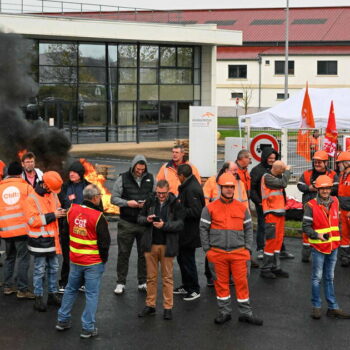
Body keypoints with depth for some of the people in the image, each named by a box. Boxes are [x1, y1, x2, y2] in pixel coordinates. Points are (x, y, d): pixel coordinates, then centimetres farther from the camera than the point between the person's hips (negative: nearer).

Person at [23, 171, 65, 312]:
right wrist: (52, 216, -22)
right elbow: (32, 220, -20)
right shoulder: (32, 199, -14)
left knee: (53, 268, 13)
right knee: (40, 270, 0)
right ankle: (38, 297, 9)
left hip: (52, 239, 6)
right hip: (39, 241, -6)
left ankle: (53, 294, 23)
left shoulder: (53, 195, 7)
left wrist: (60, 213, -5)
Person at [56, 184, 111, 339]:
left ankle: (62, 320, 29)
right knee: (92, 294, 4)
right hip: (93, 262, -5)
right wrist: (104, 258, 2)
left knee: (71, 289, 21)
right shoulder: (98, 217, -19)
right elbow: (105, 242, -13)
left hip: (75, 260, 5)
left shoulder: (72, 210, -4)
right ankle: (88, 328, 8)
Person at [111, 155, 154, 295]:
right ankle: (121, 283, 13)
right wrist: (127, 203, -17)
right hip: (127, 223, -2)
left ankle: (143, 282, 19)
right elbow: (114, 198, -2)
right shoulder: (123, 178, -2)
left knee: (144, 254, 9)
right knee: (123, 253, 4)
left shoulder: (150, 178, 5)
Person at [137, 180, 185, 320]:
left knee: (167, 277, 5)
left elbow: (180, 224, -11)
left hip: (167, 245, -3)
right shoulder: (150, 202, 6)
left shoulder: (175, 205, -5)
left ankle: (168, 307, 11)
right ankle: (150, 305, 19)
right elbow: (140, 218, 11)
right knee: (151, 277, 10)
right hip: (150, 244, 3)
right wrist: (147, 219, -11)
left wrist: (164, 225, -24)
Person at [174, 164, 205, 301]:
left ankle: (194, 289, 12)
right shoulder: (188, 186, 10)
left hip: (190, 233, -11)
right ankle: (186, 286, 33)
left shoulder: (191, 189, -22)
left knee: (188, 260, 0)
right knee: (181, 258, 20)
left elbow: (196, 212, -28)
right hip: (185, 232, 11)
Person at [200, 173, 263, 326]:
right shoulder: (210, 208, 1)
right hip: (218, 252, -1)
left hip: (239, 252, 1)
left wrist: (248, 248, 5)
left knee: (242, 282, 3)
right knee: (221, 282, 7)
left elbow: (248, 229, 12)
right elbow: (203, 229, 4)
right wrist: (207, 249, 0)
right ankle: (224, 311, 20)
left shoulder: (242, 208, 7)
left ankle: (246, 313, 13)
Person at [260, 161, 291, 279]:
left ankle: (275, 267, 18)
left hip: (280, 213, 9)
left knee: (278, 240, 11)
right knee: (271, 241, -7)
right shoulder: (267, 177, -12)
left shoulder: (277, 177, 17)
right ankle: (265, 269, -1)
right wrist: (287, 170, -10)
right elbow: (283, 183, -20)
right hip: (271, 213, -9)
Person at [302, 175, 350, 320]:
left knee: (329, 278, 13)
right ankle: (316, 306, 13)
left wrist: (337, 237, 15)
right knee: (317, 277, 2)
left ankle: (333, 308, 17)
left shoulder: (335, 202, 6)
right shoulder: (311, 205, -11)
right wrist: (317, 235, -27)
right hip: (318, 247, -5)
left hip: (333, 246, 5)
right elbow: (306, 226, -12)